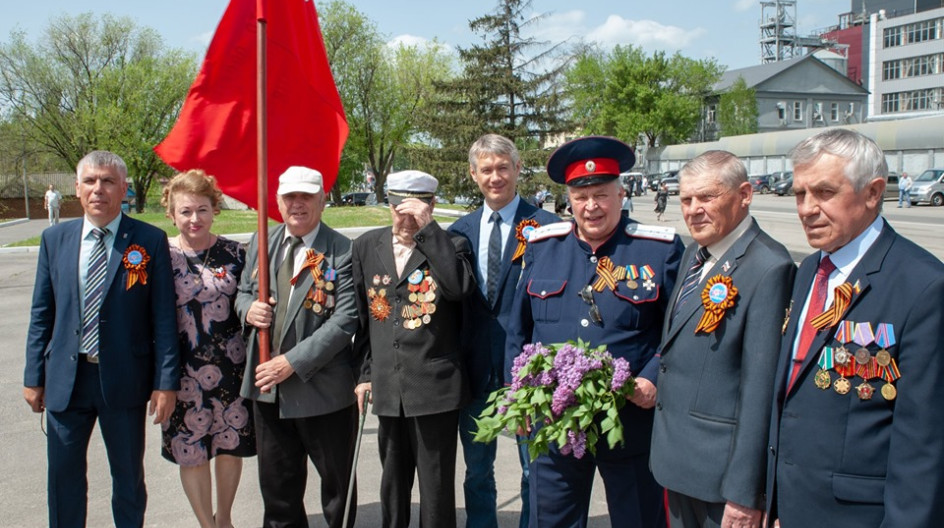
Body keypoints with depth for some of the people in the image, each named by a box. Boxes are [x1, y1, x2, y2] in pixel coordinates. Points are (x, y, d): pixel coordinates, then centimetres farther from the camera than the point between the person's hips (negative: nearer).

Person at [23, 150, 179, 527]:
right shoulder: (54, 239, 4)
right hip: (65, 379, 3)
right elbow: (42, 313, 8)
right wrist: (34, 377, 6)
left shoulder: (150, 241, -7)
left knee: (128, 477, 13)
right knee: (64, 477, 14)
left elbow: (164, 316, -8)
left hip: (124, 379, -3)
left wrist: (166, 382, -10)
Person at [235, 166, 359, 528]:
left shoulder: (342, 251, -12)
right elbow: (244, 292, 17)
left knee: (337, 481, 13)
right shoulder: (260, 242, 7)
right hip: (267, 385, 5)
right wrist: (248, 308, -9)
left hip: (322, 388, -5)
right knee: (277, 484, 19)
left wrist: (293, 362, -21)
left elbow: (346, 319, -17)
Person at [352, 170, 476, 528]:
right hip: (387, 386, 4)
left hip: (435, 386, -4)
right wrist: (365, 372, 10)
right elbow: (362, 315, 12)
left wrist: (428, 227, -23)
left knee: (436, 488, 5)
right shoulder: (366, 246, 7)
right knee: (392, 484, 19)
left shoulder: (449, 246, -3)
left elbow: (460, 288, -25)